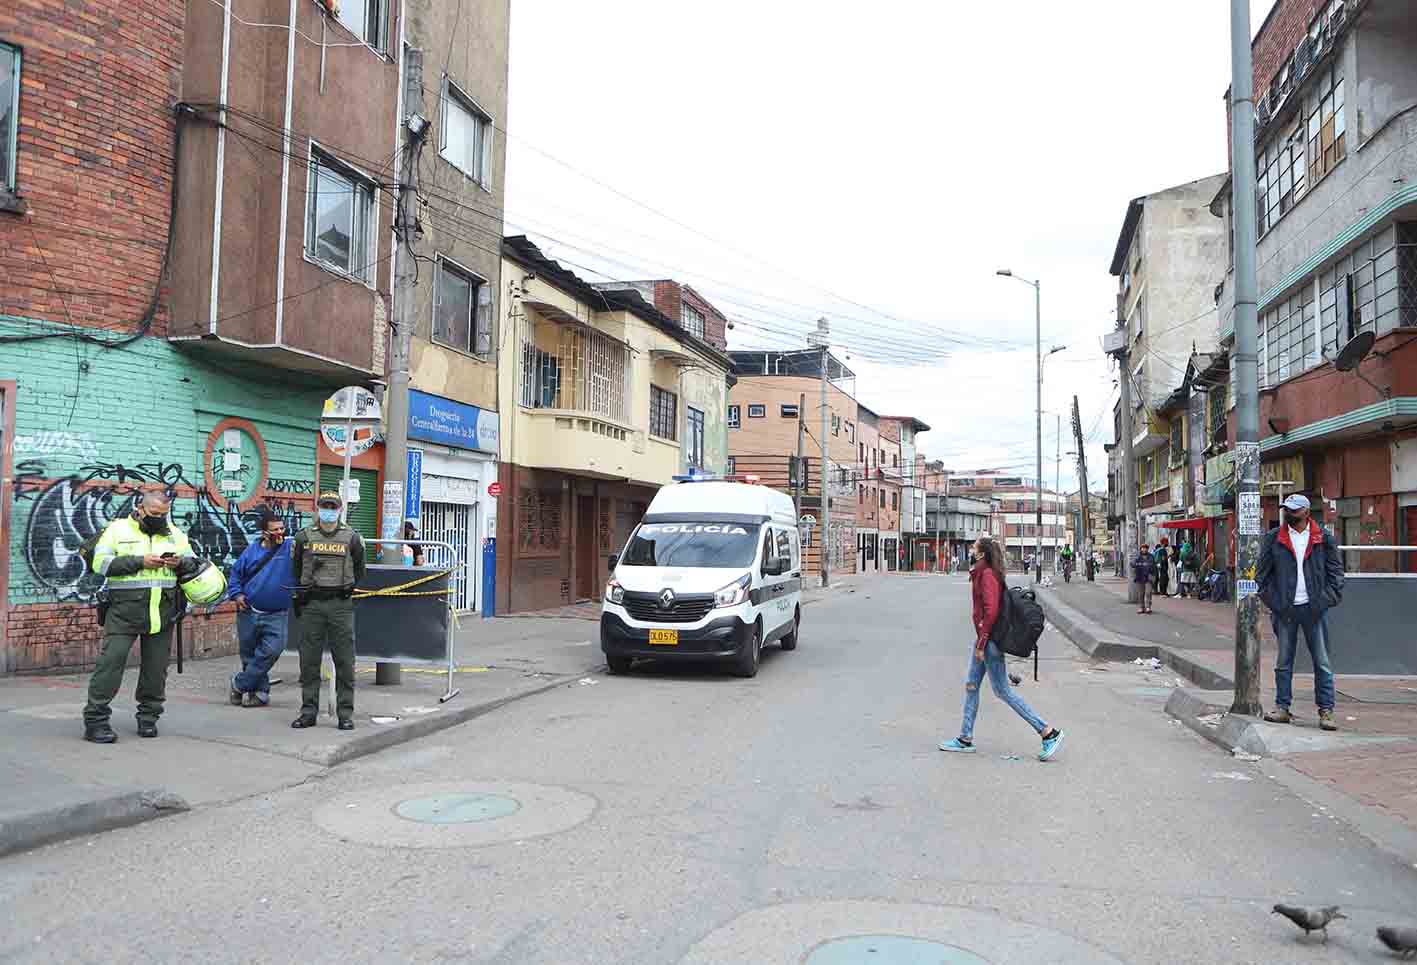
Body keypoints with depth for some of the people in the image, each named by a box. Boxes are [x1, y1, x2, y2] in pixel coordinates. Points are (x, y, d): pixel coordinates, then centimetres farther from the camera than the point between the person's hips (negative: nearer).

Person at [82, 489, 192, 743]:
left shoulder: (174, 533, 14)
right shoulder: (118, 529, 3)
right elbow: (100, 563, -7)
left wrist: (180, 562, -7)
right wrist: (139, 562, -16)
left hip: (162, 614, 4)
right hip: (124, 611, -3)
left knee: (156, 666, 8)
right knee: (111, 660, -7)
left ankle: (148, 717, 21)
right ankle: (95, 719, 0)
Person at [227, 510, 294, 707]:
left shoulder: (291, 548, -4)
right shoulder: (252, 551, 2)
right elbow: (235, 574, 12)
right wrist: (237, 594, 0)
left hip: (277, 615, -2)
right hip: (249, 612, 3)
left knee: (272, 650, -17)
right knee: (249, 654, 11)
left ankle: (240, 684, 1)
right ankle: (260, 691, 26)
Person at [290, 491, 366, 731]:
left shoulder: (351, 538, 3)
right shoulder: (303, 537, 6)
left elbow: (359, 569, 15)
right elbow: (296, 568, 18)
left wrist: (347, 586, 3)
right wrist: (302, 590, 10)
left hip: (341, 605, -1)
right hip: (311, 605, 1)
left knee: (344, 661, 0)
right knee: (309, 661, 6)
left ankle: (345, 713, 6)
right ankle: (309, 711, 15)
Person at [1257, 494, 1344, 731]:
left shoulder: (1323, 538, 3)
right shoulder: (1273, 538, 4)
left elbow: (1336, 570, 6)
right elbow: (1262, 572, 6)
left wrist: (1328, 599, -4)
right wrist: (1271, 600, -1)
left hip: (1314, 608, -1)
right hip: (1284, 609, 1)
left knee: (1322, 663, 2)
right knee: (1283, 662, 7)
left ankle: (1326, 711, 7)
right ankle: (1282, 708, 13)